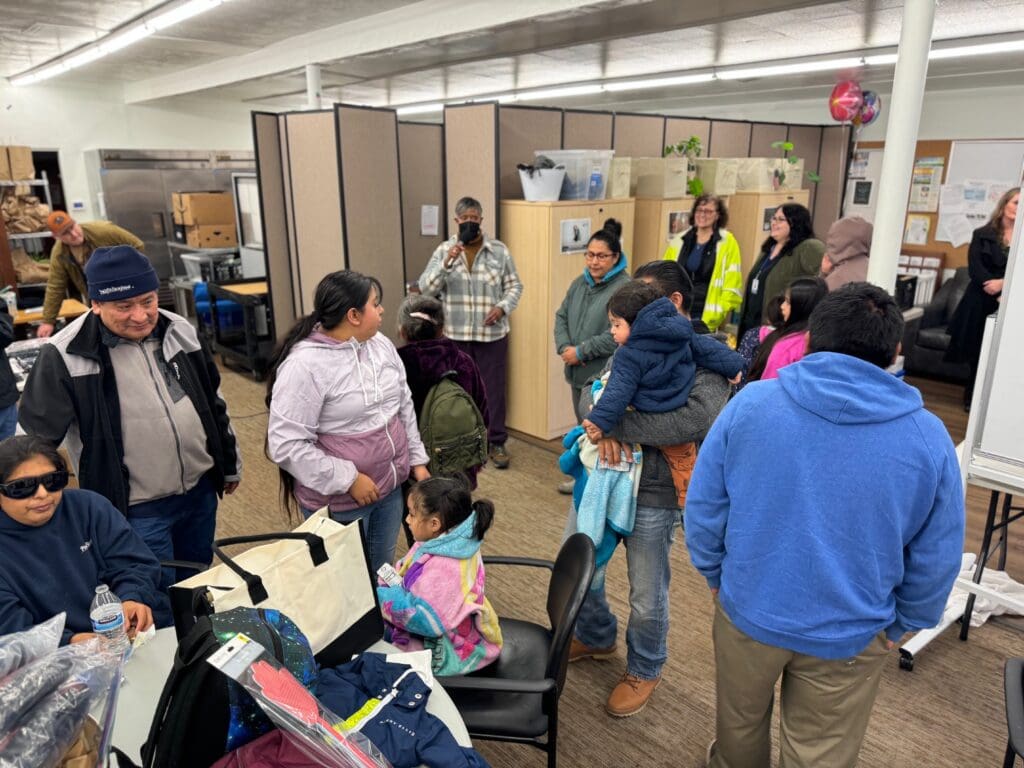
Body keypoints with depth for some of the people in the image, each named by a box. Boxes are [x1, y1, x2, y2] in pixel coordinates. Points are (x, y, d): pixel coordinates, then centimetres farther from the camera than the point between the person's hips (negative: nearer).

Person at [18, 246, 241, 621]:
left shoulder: (181, 331, -2)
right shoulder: (65, 355, -17)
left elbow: (214, 402, 10)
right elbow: (34, 438, -9)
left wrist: (230, 464, 17)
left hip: (201, 492, 5)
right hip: (136, 509, -4)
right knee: (157, 612, 9)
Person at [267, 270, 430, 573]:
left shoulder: (381, 344, 0)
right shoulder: (304, 365, -22)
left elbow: (404, 405, 11)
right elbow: (286, 445, -23)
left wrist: (417, 460, 9)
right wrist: (349, 480, -21)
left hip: (390, 486, 6)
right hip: (339, 500, -6)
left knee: (384, 570, 21)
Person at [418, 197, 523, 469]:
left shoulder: (499, 250, -1)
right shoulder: (444, 250, -1)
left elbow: (514, 286, 4)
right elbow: (426, 288, -9)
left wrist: (503, 307, -15)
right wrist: (447, 262, -22)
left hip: (492, 334, 0)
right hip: (456, 335, 1)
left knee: (493, 389, 6)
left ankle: (497, 442, 20)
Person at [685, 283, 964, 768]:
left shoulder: (751, 402, -13)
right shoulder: (928, 437, -12)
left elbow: (703, 506, -7)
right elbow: (936, 560, -4)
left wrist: (714, 573, 9)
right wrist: (902, 623, 12)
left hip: (747, 609, 1)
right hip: (849, 634, 0)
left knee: (739, 722, 27)